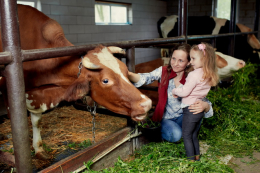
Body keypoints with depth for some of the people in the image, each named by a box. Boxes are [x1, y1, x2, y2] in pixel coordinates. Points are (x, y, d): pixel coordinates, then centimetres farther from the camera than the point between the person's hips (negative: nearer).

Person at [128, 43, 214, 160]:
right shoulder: (163, 71, -12)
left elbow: (204, 101, -14)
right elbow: (145, 78, -29)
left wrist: (204, 105, -41)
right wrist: (128, 74, -51)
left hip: (183, 117, 1)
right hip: (166, 118, -1)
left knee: (196, 112, -29)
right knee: (175, 135, -29)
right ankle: (163, 132, 8)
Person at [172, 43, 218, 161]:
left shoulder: (194, 74, -19)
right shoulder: (209, 75, 6)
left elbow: (184, 92, -17)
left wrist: (174, 91, 1)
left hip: (190, 109, -8)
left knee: (186, 136, 5)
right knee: (194, 136, 19)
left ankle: (191, 160, 10)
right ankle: (197, 157, 28)